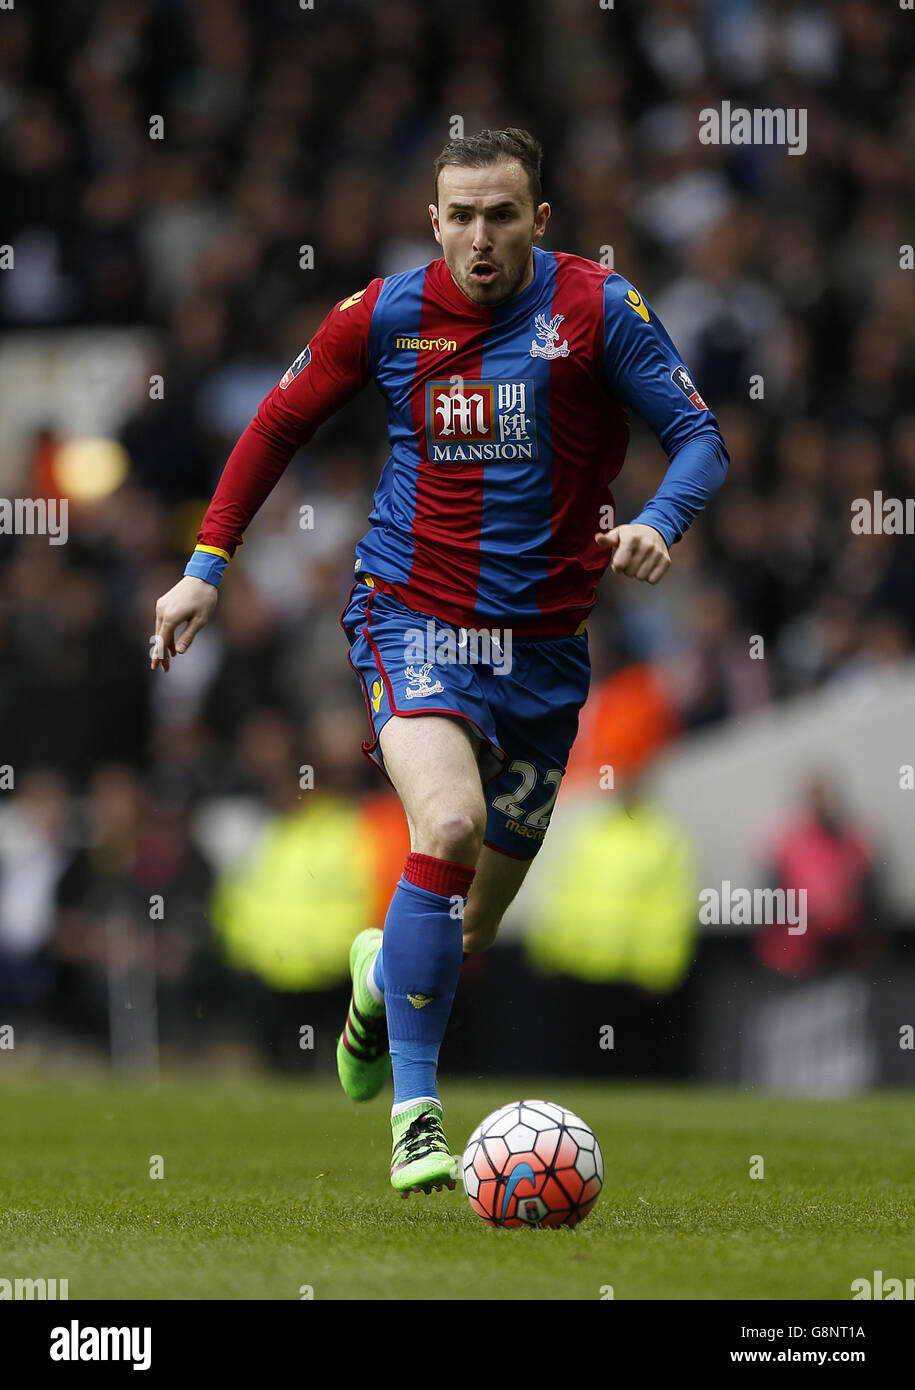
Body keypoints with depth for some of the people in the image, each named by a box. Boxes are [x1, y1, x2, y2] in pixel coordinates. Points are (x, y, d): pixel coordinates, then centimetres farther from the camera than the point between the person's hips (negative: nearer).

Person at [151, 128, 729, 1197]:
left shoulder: (596, 307, -6)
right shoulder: (386, 315, -3)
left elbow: (699, 436, -6)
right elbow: (279, 424, 11)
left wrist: (658, 522, -27)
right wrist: (206, 564, 6)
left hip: (544, 641, 2)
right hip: (413, 617, -2)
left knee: (469, 940, 11)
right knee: (448, 827, -29)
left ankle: (382, 975, 49)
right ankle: (414, 1115, -23)